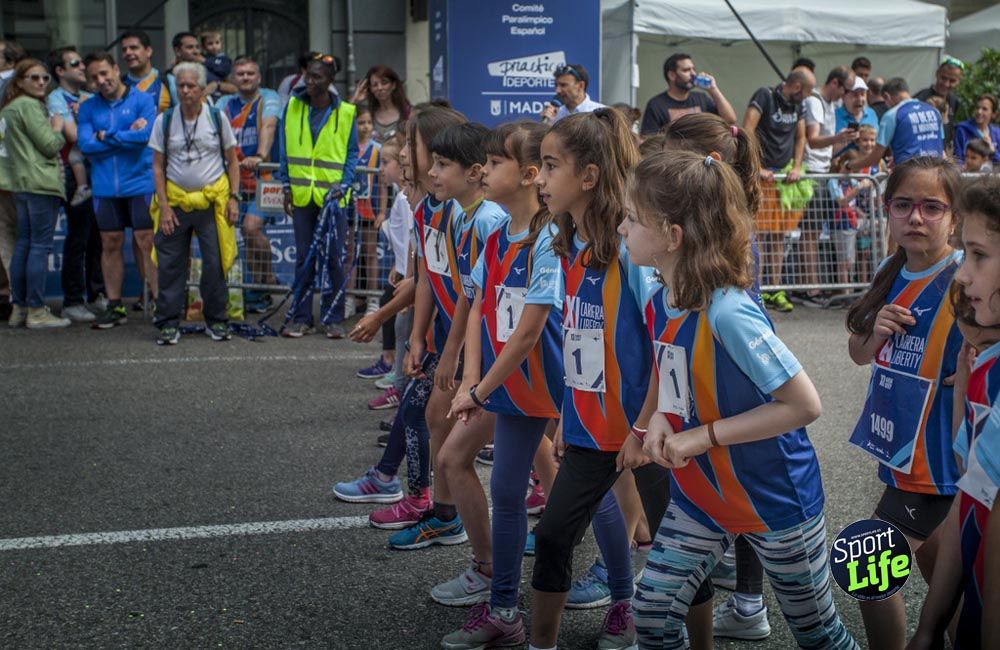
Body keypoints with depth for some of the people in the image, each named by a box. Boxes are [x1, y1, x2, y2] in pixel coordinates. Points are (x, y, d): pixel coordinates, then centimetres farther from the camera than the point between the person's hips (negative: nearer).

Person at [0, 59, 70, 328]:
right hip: (42, 183, -10)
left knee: (23, 245, 11)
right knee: (40, 246, -8)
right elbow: (50, 146, -14)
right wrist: (57, 129, 3)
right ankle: (37, 311, -7)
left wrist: (52, 129, 12)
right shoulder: (29, 106, -11)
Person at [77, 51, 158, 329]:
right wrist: (127, 136, -8)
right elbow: (85, 145, -4)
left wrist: (106, 136, -8)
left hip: (140, 183, -3)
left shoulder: (142, 100, -1)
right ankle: (114, 306, 15)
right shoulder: (88, 108, 8)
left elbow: (145, 135, -16)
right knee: (110, 244, 8)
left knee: (146, 242, -3)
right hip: (105, 188, 4)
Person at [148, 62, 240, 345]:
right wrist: (163, 206, -4)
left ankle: (216, 321, 15)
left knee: (215, 263, 1)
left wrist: (233, 197, -1)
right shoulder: (164, 120, 3)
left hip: (213, 199, 0)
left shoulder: (217, 117, 3)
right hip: (175, 200, 0)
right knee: (171, 264, 0)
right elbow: (158, 167, 4)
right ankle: (169, 324, 8)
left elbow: (232, 161, 8)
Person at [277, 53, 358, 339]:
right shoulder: (293, 107, 5)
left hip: (333, 195, -2)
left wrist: (343, 185, -8)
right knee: (304, 258, 7)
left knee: (335, 258, 1)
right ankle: (302, 318, 13)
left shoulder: (345, 113, 0)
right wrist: (287, 187, 3)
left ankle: (333, 318, 10)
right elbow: (286, 149, 9)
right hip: (302, 194, 2)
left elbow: (352, 154, 5)